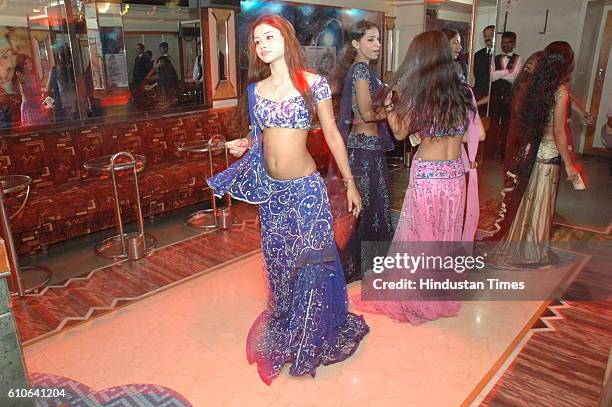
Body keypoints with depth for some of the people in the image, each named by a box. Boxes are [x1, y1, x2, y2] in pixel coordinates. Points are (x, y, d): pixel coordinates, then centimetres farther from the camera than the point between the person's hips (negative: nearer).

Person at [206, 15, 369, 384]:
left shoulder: (314, 83, -6)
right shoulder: (256, 89, 5)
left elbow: (333, 136, -3)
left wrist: (350, 183, -3)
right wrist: (243, 144, -4)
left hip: (306, 188, -4)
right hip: (269, 189, 5)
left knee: (310, 260, 3)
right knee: (278, 261, 15)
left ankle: (312, 336, 26)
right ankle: (284, 329, 37)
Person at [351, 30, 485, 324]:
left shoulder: (416, 95, -12)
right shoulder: (464, 93, 0)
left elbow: (400, 133, -1)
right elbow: (478, 134, 5)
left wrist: (389, 104, 9)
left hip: (426, 174, -4)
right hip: (456, 174, 4)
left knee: (419, 236, 11)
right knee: (447, 236, 18)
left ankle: (414, 299, 27)